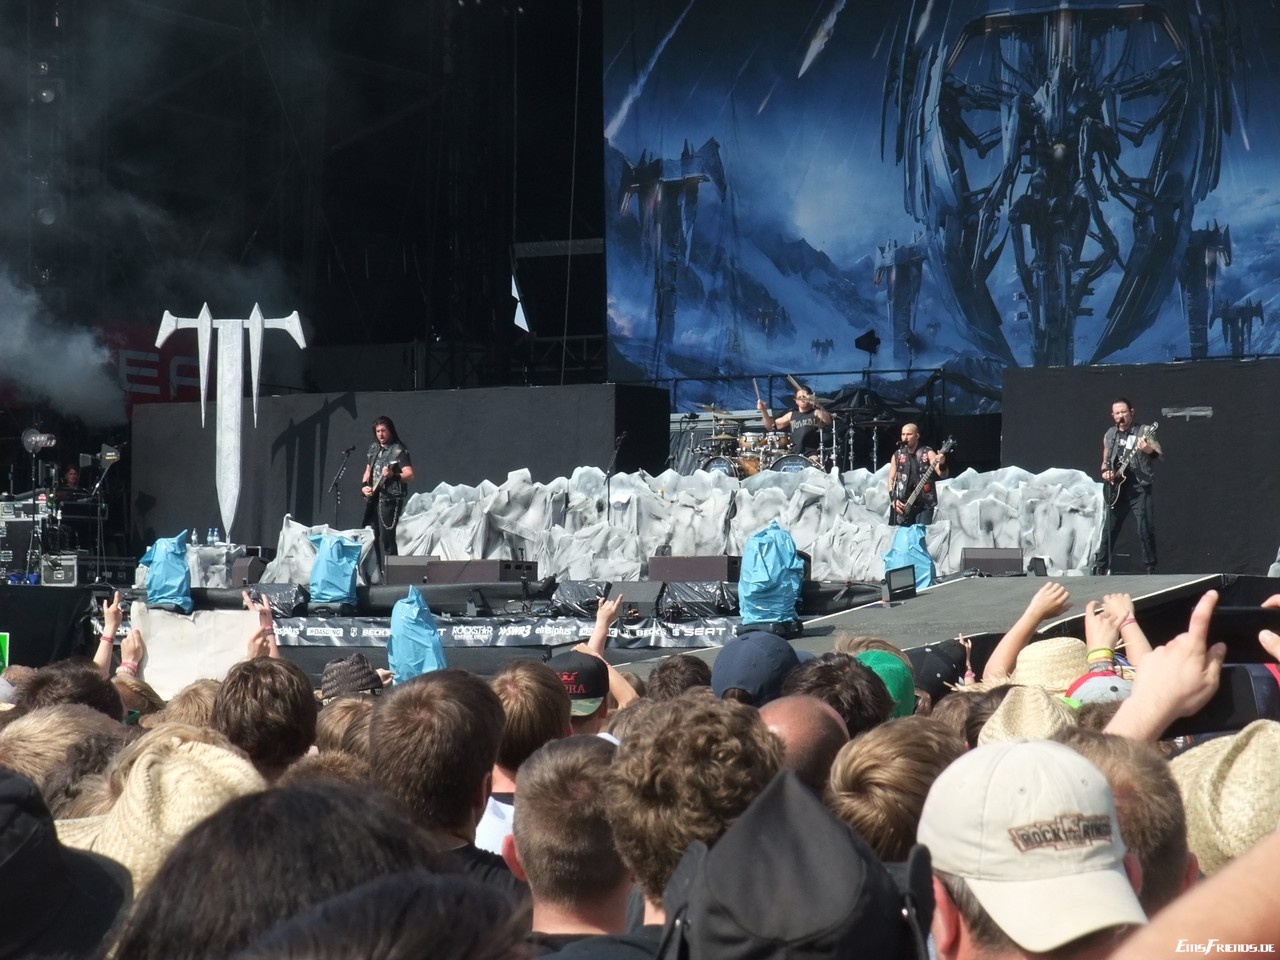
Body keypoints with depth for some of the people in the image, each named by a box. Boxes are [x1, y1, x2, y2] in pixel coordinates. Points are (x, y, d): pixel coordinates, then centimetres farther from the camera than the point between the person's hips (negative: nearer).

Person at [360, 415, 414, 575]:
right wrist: (364, 486, 7)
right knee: (372, 537, 8)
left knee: (386, 538, -13)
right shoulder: (374, 448, 15)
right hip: (373, 498, 8)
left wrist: (393, 475, -31)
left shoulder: (398, 451, -7)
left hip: (389, 499, -8)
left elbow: (410, 476, -15)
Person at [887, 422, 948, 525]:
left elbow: (942, 474, -13)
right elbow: (891, 479, 13)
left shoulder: (928, 453, -2)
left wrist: (942, 464, -37)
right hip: (902, 505, 3)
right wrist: (893, 499, -2)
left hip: (924, 505, -3)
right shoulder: (897, 455, 9)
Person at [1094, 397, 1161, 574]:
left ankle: (1151, 568, -1)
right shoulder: (1110, 435, 12)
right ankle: (1100, 567, 15)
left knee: (1146, 531, -10)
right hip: (1117, 490, 4)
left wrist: (1149, 451, -34)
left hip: (1139, 488, -4)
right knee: (1109, 531, 7)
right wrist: (1105, 472, 1)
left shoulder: (1144, 431, -2)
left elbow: (1159, 455, -12)